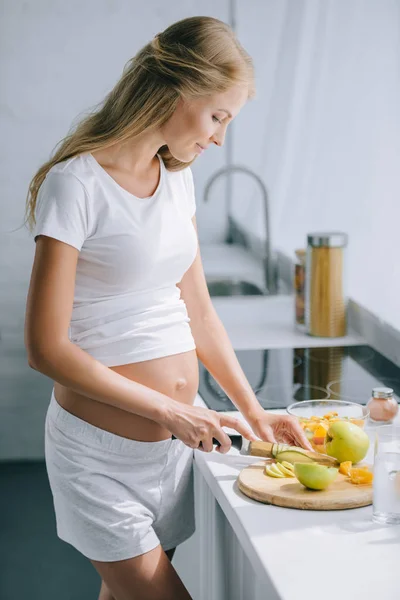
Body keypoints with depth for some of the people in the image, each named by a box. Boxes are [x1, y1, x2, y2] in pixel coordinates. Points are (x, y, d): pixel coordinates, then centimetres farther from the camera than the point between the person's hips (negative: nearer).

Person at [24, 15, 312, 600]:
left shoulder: (177, 177, 7)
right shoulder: (76, 184, -17)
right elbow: (47, 348, -18)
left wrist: (253, 410, 5)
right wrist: (170, 410, -17)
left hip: (175, 439, 7)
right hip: (103, 447, -6)